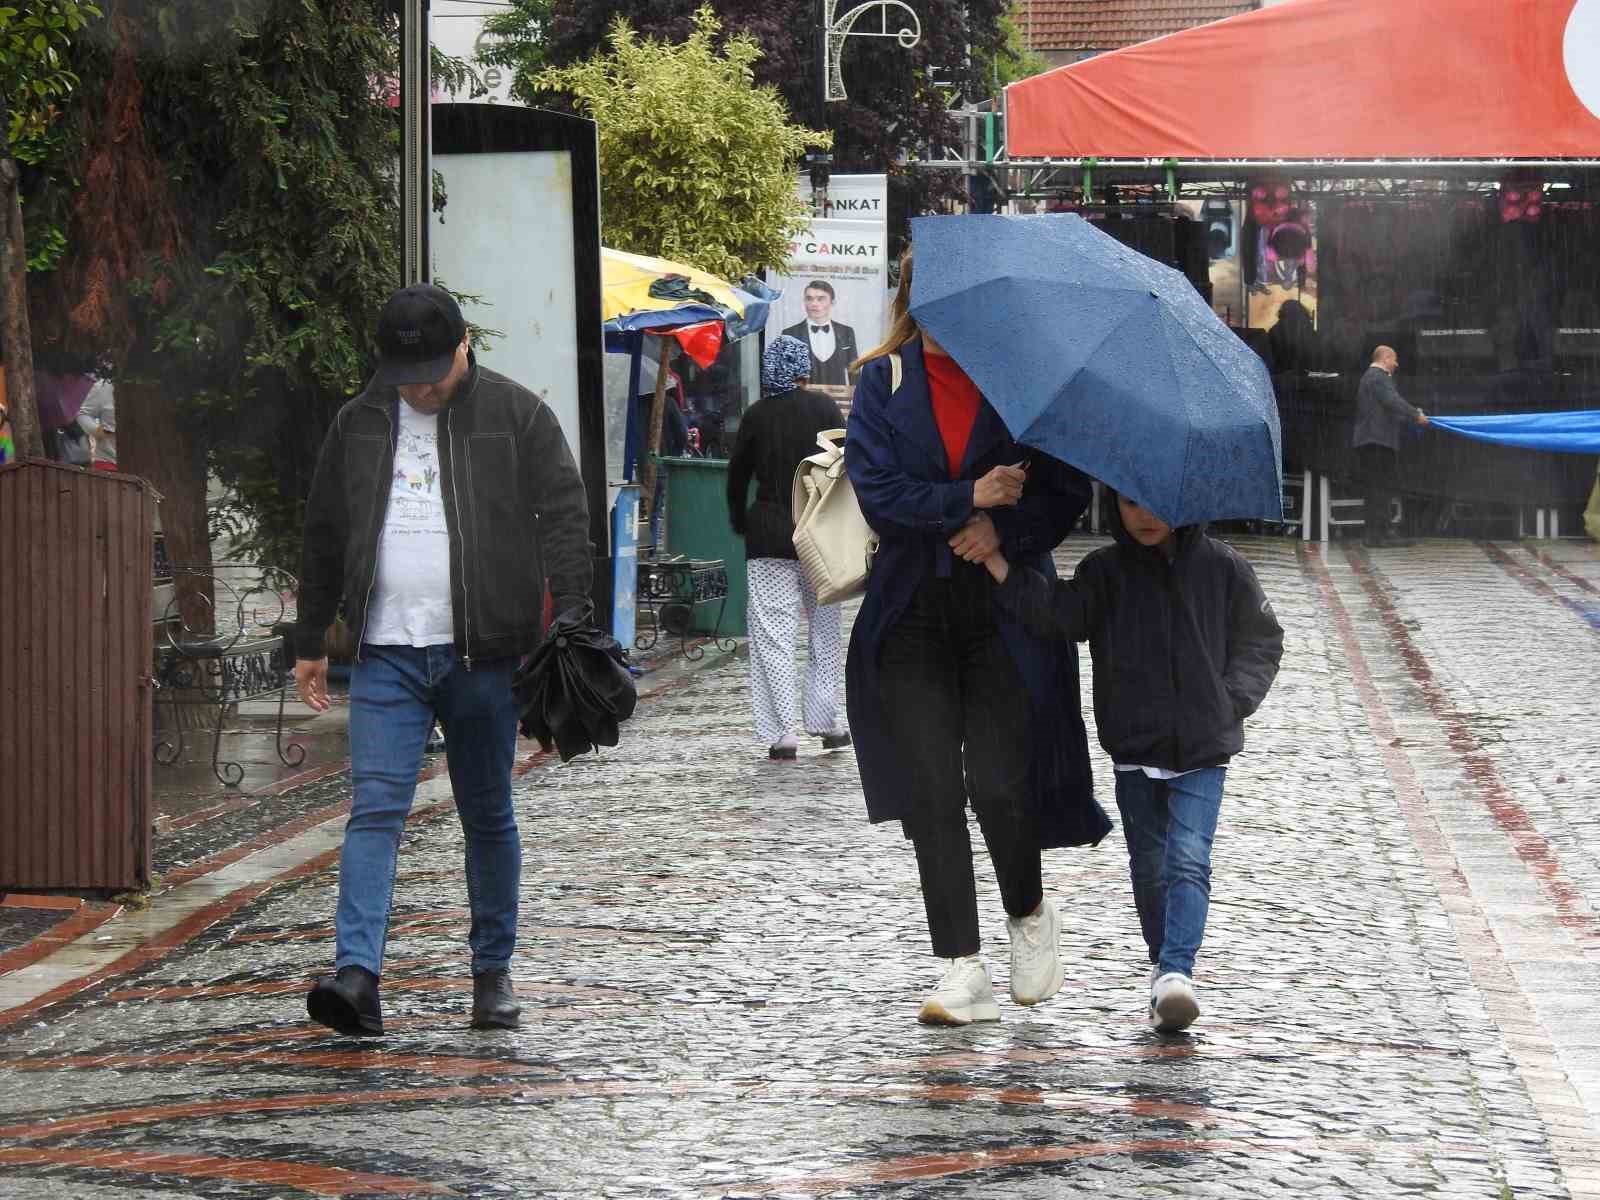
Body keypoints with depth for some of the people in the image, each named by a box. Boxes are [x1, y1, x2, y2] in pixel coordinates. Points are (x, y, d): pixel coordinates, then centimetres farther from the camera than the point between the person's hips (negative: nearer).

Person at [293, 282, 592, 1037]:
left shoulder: (517, 417, 1)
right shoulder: (357, 426, 11)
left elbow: (564, 521, -2)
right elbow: (324, 539, 19)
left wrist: (570, 627, -11)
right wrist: (309, 644, 19)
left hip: (482, 654, -2)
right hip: (386, 656, 2)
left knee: (488, 814, 9)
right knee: (374, 806, -11)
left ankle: (494, 970, 22)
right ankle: (358, 974, -20)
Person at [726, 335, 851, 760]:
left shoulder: (756, 416, 0)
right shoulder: (825, 409, -1)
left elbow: (737, 474, 6)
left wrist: (739, 522, 21)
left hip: (768, 537, -1)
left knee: (772, 633, -1)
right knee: (825, 629, 14)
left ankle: (783, 732, -10)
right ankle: (825, 721, 15)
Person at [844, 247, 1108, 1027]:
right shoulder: (884, 381, 5)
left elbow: (1067, 494, 1)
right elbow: (877, 492, -5)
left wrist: (1003, 529, -15)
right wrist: (969, 500, -13)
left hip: (1004, 609, -1)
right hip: (913, 611, 2)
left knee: (998, 786, -8)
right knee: (932, 791, -2)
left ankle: (1029, 914, 23)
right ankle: (964, 971, 4)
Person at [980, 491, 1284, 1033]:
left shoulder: (1221, 567, 0)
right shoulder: (1106, 571, 1)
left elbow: (1261, 639, 8)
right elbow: (1063, 613, -16)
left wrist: (1233, 699, -5)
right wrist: (1003, 570, -29)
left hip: (1202, 748, -2)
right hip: (1134, 749, 2)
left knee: (1188, 861, -15)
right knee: (1149, 866, 10)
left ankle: (1176, 971, -24)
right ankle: (1164, 965, 26)